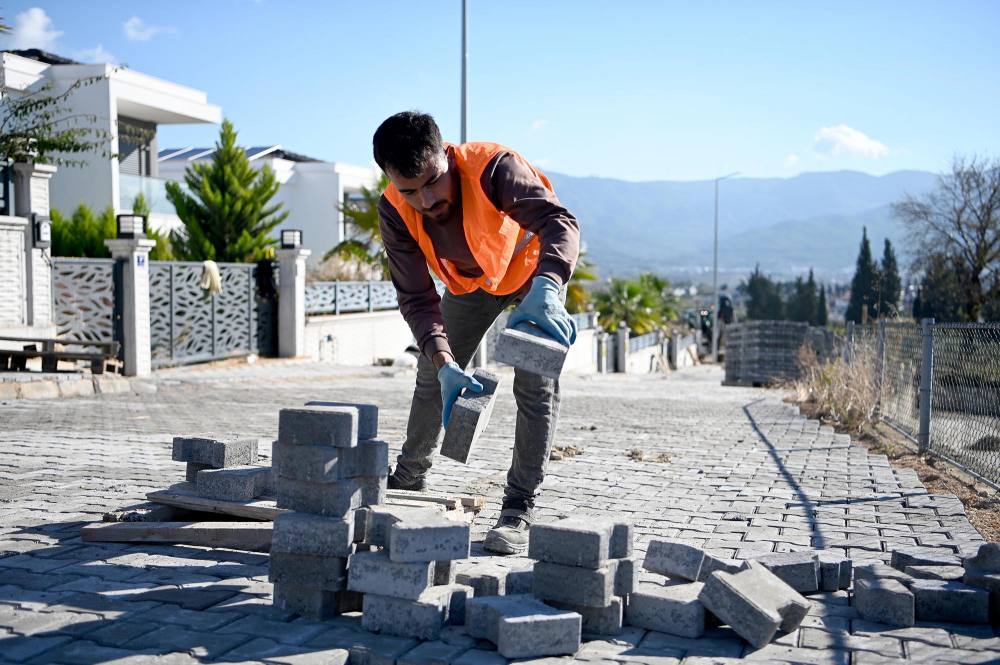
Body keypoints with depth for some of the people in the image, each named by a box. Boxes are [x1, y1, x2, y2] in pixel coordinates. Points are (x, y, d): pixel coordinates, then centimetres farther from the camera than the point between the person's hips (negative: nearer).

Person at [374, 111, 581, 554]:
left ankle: (518, 511, -5)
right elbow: (416, 298, -27)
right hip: (469, 280, 4)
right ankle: (407, 482, 31)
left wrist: (545, 289, -72)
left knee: (536, 386, -14)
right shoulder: (395, 212, -28)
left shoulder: (492, 165, -40)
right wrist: (443, 363, -44)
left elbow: (559, 221, -52)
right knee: (433, 377, 10)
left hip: (534, 266, -4)